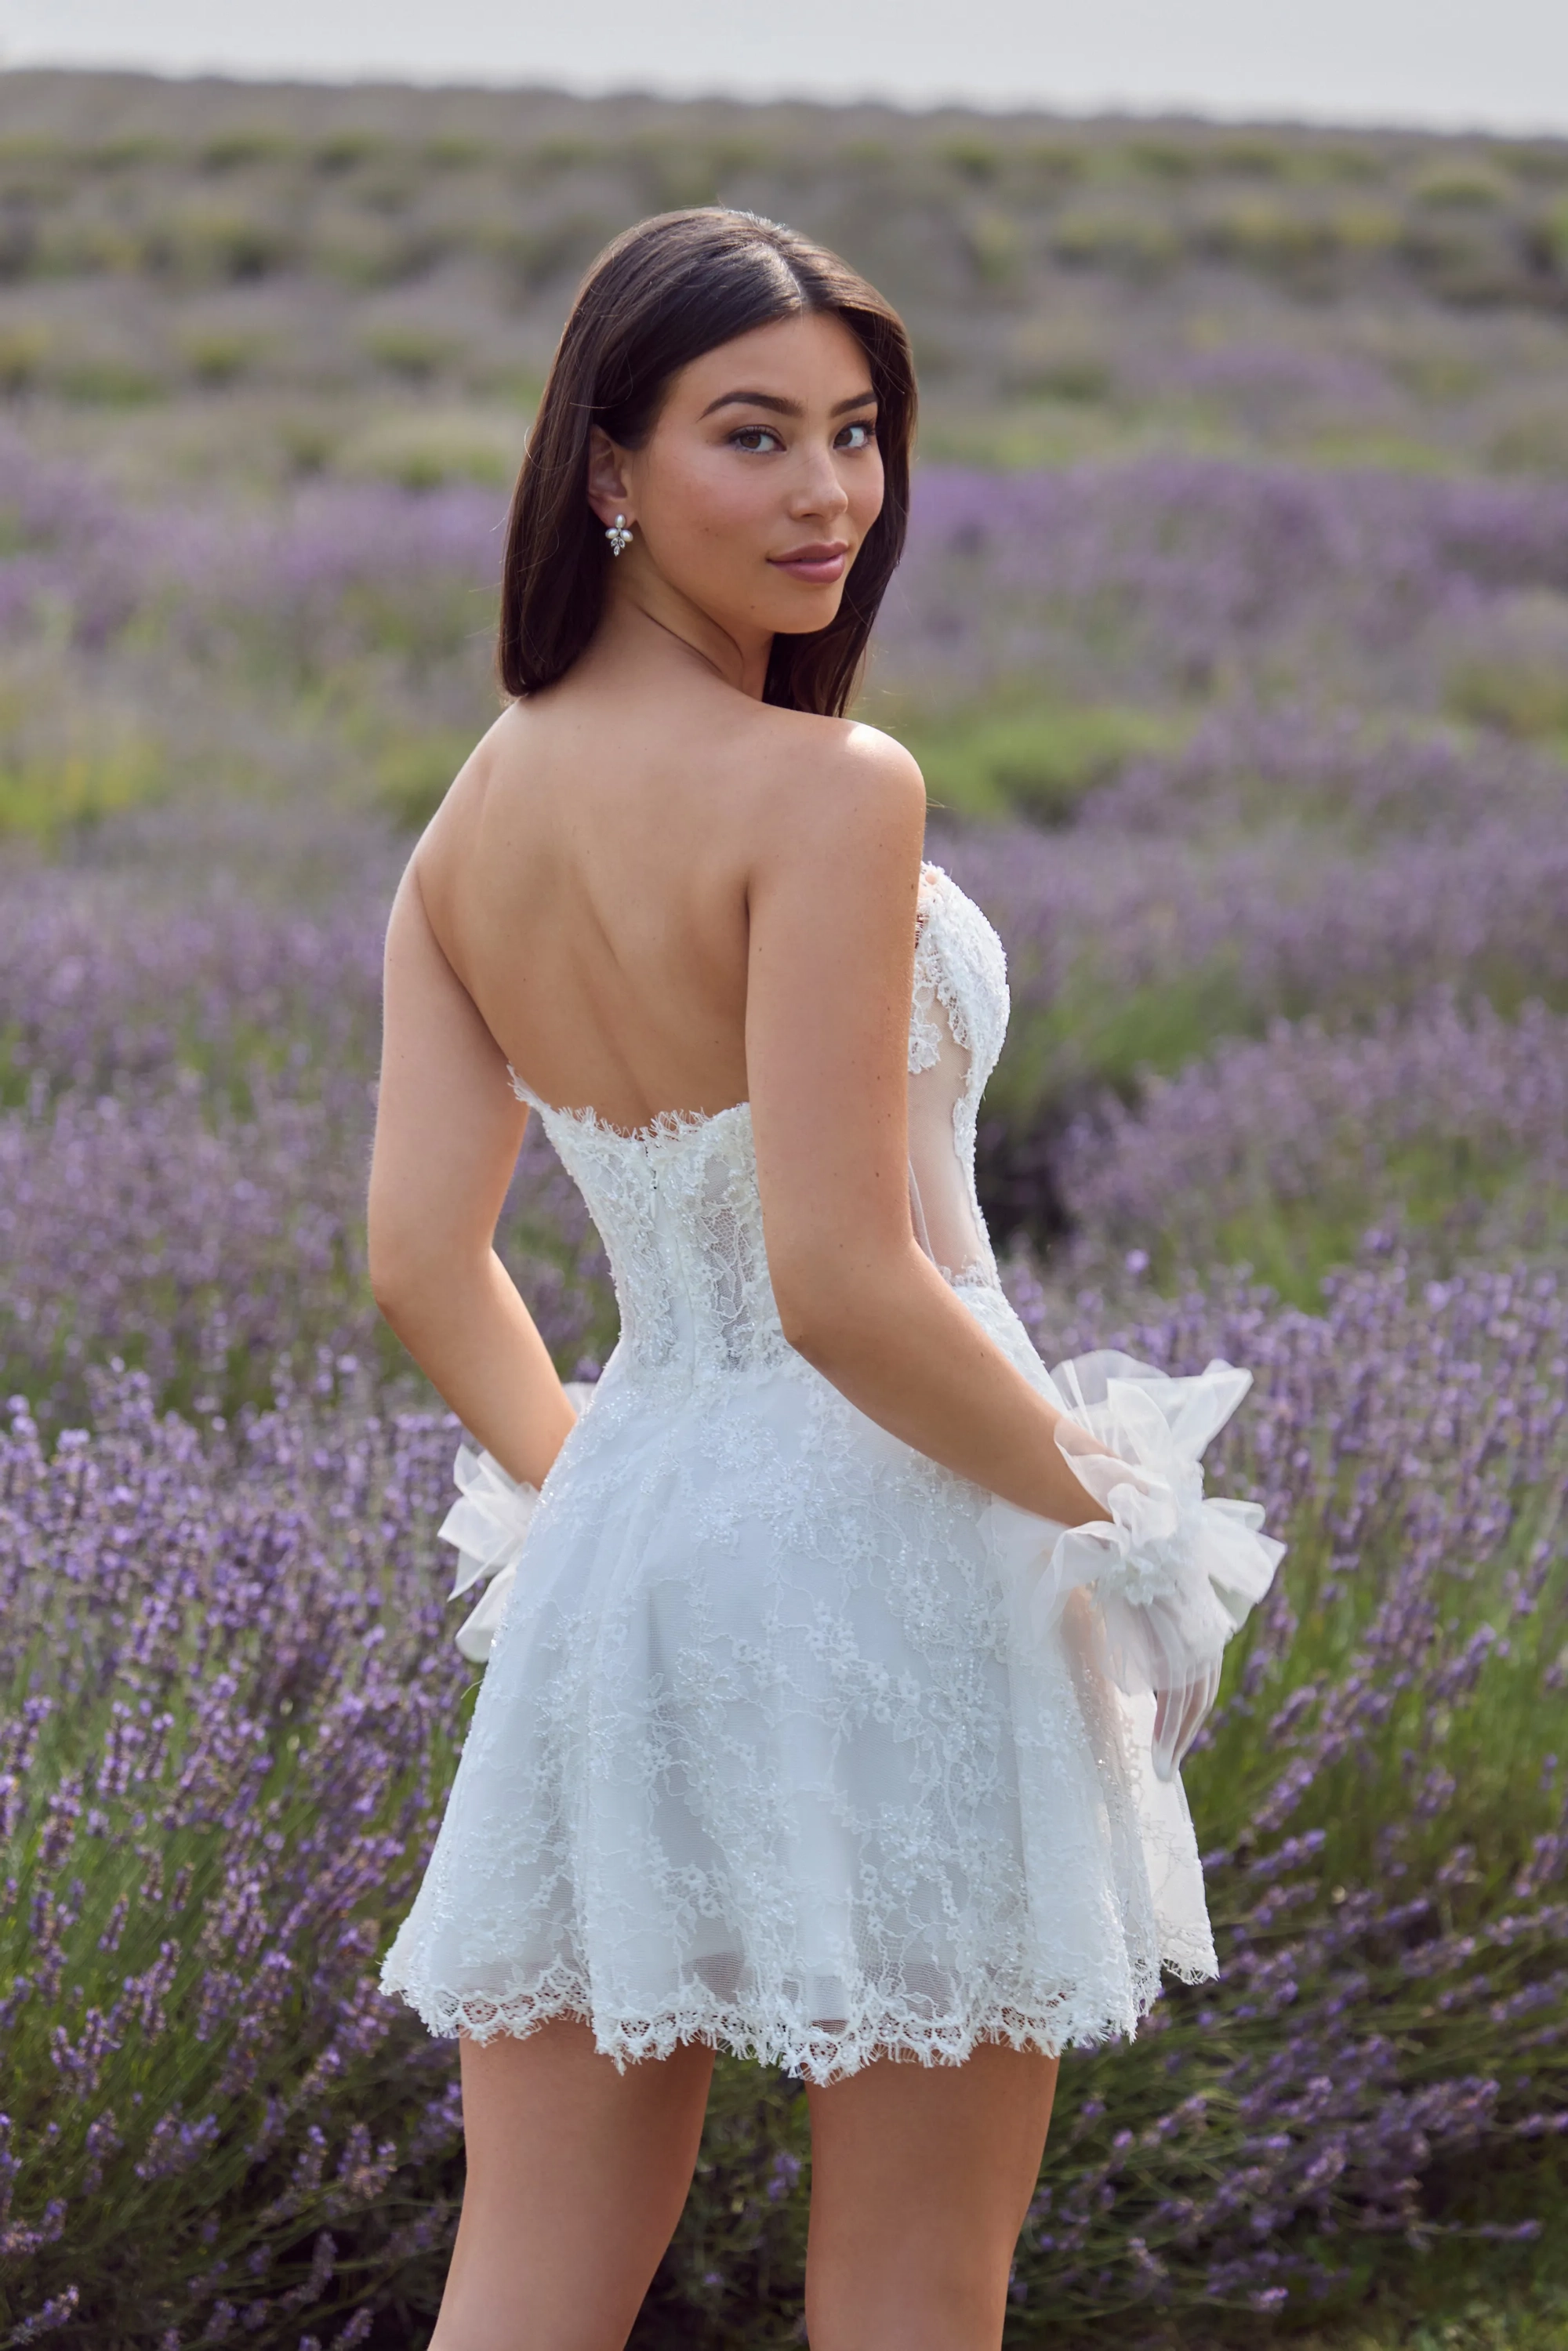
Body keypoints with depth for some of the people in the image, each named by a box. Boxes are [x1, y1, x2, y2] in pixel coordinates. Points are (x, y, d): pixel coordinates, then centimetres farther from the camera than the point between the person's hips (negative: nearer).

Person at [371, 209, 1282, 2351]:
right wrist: (1112, 1511, -8)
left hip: (620, 1560, 6)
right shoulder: (829, 792, -18)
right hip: (889, 1556, -6)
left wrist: (578, 1483, 17)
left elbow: (419, 1261, 4)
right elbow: (844, 1283, -22)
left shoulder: (474, 821, 4)